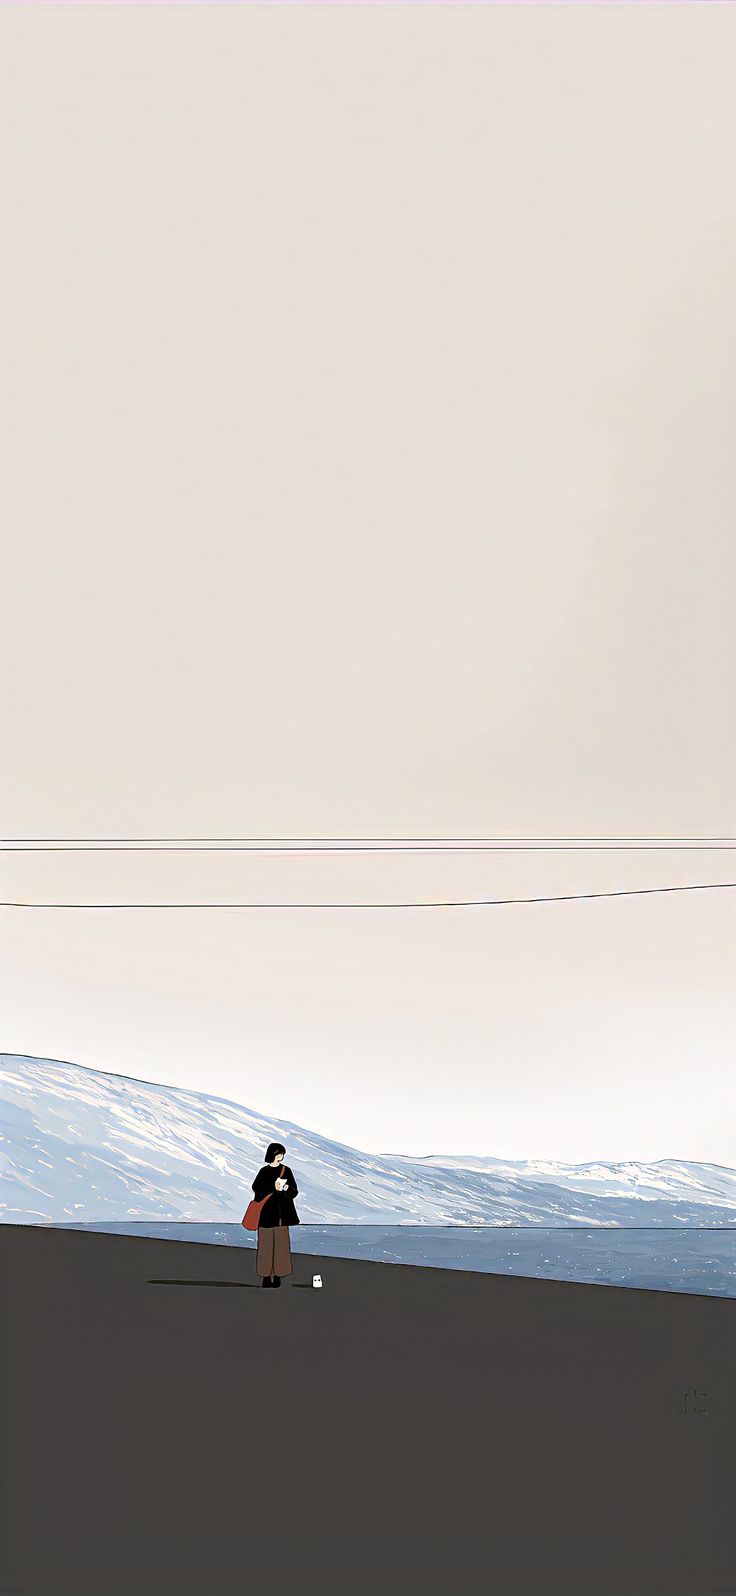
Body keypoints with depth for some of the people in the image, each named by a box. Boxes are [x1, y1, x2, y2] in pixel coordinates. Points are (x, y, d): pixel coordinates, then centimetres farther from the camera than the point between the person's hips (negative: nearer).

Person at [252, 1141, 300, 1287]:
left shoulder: (286, 1170, 6)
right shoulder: (264, 1171, -2)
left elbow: (294, 1191, 7)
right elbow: (257, 1189, -8)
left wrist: (286, 1188, -15)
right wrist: (273, 1188, -19)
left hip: (282, 1212, 3)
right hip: (267, 1211, -3)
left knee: (281, 1241, 1)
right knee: (267, 1242, -2)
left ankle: (278, 1273, 7)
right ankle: (265, 1274, 2)